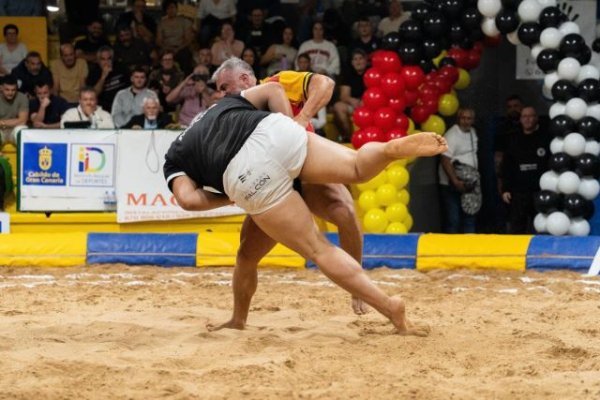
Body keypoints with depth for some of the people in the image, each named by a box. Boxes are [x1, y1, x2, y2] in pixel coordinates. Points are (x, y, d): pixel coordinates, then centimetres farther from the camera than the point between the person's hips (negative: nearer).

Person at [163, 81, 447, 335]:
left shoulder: (173, 159, 31)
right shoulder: (224, 103, 40)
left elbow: (188, 199, 12)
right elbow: (273, 88, 26)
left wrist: (233, 197, 25)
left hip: (247, 177, -2)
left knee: (318, 250, 4)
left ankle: (390, 308, -6)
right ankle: (394, 148, -21)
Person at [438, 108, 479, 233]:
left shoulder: (472, 132, 11)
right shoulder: (452, 136, -15)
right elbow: (445, 160, -21)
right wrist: (455, 182, -26)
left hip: (469, 183, 8)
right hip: (452, 185, -8)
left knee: (469, 218, 10)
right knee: (453, 219, -7)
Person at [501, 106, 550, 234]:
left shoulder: (545, 138, 1)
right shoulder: (513, 140, 10)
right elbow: (506, 167, 9)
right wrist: (505, 189, 2)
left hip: (540, 193, -2)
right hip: (518, 192, 2)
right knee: (516, 228, 3)